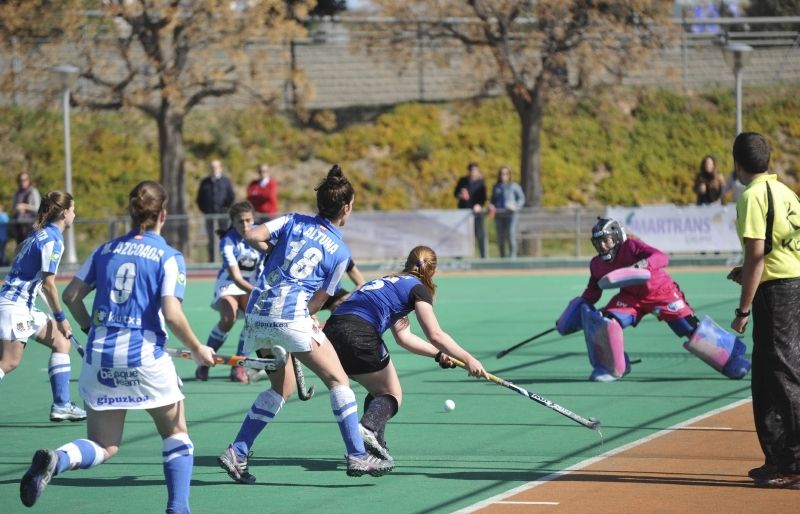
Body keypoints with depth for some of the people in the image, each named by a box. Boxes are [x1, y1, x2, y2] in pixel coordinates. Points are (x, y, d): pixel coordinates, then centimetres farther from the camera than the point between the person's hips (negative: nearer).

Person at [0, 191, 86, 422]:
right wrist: (60, 317, -8)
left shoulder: (41, 234, 14)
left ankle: (62, 406, 8)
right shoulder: (52, 240, -15)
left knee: (61, 342, 10)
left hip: (25, 307, 10)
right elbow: (48, 284, -17)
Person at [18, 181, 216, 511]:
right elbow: (171, 314, -14)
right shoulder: (168, 257, -4)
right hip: (146, 359, -4)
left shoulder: (106, 250, 10)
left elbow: (71, 295, 11)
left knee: (103, 447, 8)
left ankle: (54, 460, -22)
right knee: (176, 435, 17)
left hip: (100, 357, 4)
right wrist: (197, 350, -1)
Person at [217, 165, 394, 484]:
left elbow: (252, 236, 1)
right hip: (291, 317, -6)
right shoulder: (339, 252, 3)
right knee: (338, 380, 4)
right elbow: (318, 301, 4)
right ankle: (357, 457, -1)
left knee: (282, 387, 20)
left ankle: (236, 453, 14)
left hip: (256, 314, 6)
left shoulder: (294, 222, 11)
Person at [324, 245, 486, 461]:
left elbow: (403, 336, 29)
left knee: (379, 391, 24)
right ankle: (369, 427, -20)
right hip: (360, 336, -7)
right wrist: (468, 359, 0)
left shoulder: (391, 282, 29)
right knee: (393, 395, 9)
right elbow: (435, 335, -4)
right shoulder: (418, 288, 6)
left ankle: (375, 444, 6)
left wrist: (438, 354, 26)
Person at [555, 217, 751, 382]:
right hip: (631, 297, 5)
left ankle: (733, 357, 3)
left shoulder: (631, 246, -24)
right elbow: (592, 291, 11)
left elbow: (662, 257, -39)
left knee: (692, 328, -11)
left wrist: (644, 264, -57)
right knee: (607, 322, -20)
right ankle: (611, 368, -1)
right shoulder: (596, 265, -5)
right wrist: (581, 306, -2)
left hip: (662, 292, -5)